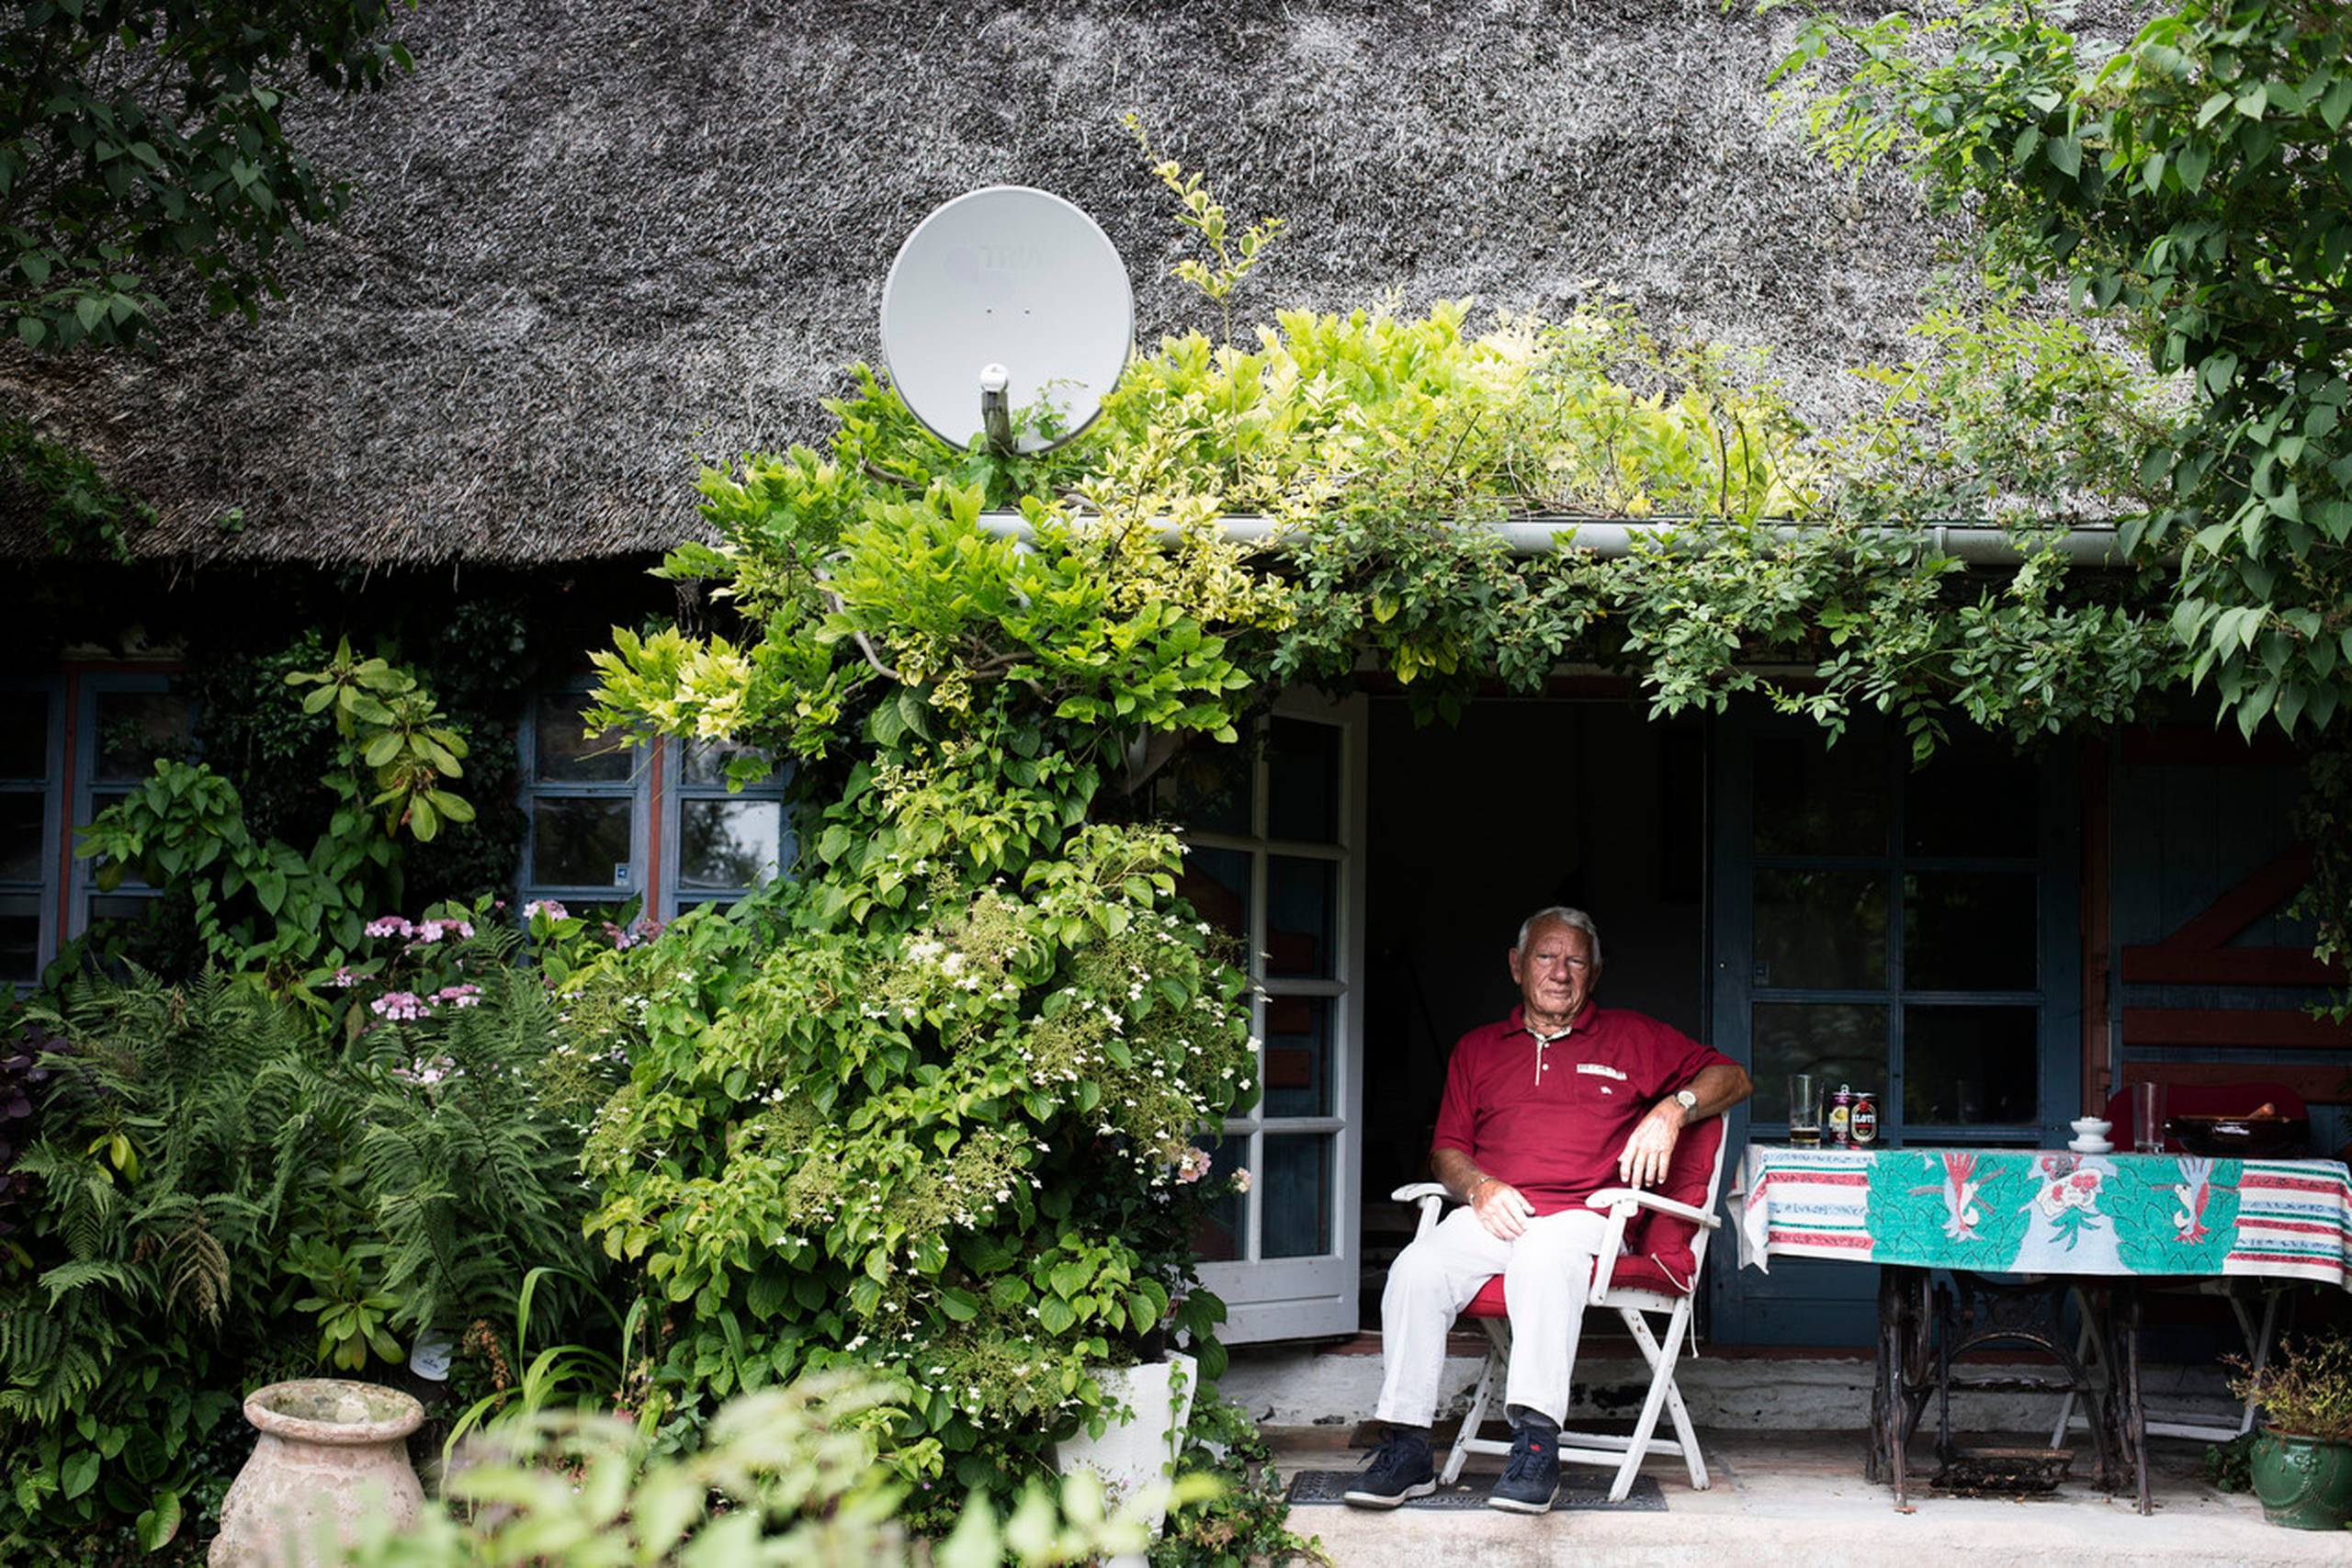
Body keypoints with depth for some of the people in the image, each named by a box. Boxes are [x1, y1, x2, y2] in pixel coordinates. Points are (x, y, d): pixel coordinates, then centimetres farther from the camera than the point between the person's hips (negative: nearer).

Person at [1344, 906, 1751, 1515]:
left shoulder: (1631, 1037, 19)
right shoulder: (1477, 1048, 25)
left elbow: (1732, 1077, 16)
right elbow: (1446, 1149, 21)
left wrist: (1672, 1110, -3)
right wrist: (1480, 1187, -2)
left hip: (1580, 1216, -3)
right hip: (1490, 1213, 3)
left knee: (1542, 1259, -39)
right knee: (1416, 1270, -29)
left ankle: (1537, 1444, -44)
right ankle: (1406, 1450, -29)